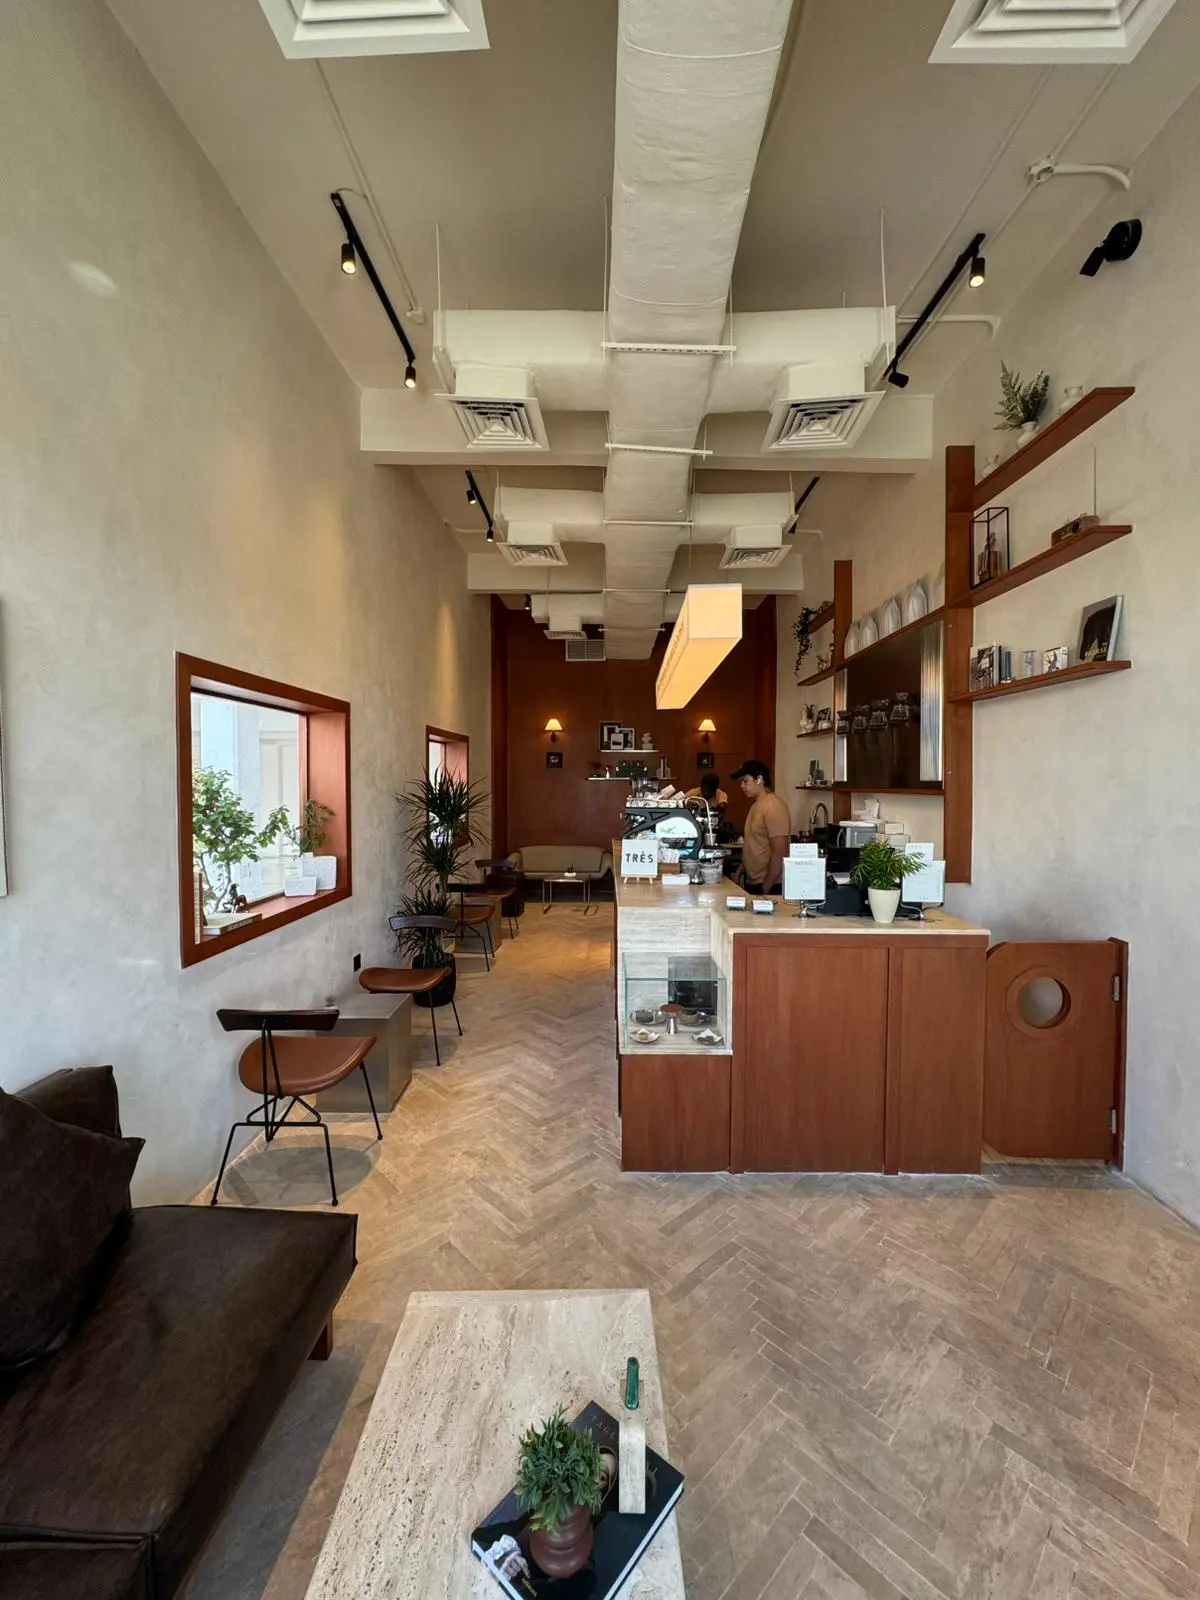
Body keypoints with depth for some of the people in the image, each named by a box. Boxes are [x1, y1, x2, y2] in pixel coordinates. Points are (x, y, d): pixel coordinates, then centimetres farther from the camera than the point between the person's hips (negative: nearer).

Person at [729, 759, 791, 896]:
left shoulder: (774, 807, -17)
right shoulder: (756, 805, 12)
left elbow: (779, 853, -21)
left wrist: (765, 889, -20)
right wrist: (743, 870, 12)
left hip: (768, 886, -9)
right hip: (752, 883, 9)